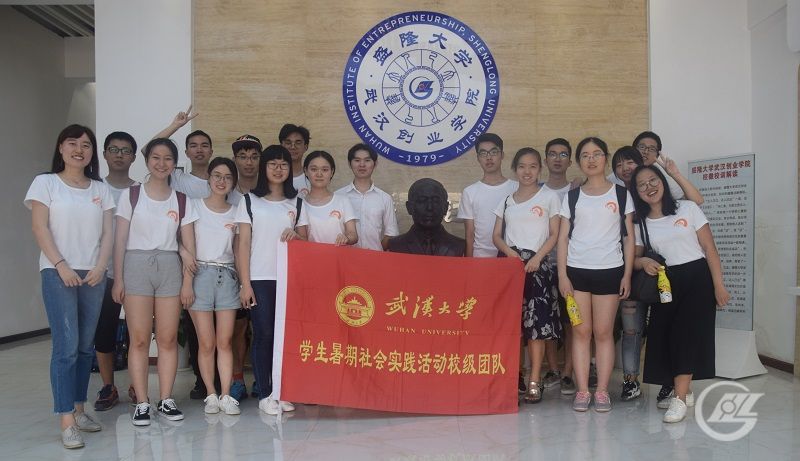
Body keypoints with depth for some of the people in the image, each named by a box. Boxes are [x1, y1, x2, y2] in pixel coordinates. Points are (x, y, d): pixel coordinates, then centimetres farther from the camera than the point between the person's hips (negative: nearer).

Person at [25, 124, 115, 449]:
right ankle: (67, 422, -6)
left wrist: (100, 267, -6)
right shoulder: (45, 183, 4)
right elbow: (40, 228, -3)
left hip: (94, 274, 4)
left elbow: (107, 233, 9)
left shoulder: (100, 189, 13)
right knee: (66, 345, -9)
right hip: (58, 273, -4)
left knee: (86, 345, 7)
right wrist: (61, 265, -12)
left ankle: (78, 409, 19)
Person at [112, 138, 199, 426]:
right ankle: (142, 403, 5)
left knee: (168, 338, 2)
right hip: (136, 265, -2)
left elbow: (189, 245, 7)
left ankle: (166, 400, 12)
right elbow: (120, 240, 2)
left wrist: (188, 282, 1)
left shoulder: (182, 201, 9)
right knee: (139, 339, -2)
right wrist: (118, 279, -4)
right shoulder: (130, 195, 4)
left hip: (170, 267, 2)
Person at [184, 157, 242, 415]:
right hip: (201, 274, -2)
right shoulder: (195, 205, 3)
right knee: (207, 343, 1)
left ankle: (226, 395, 7)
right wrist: (187, 282, -9)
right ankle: (211, 395, 12)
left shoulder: (236, 213, 11)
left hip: (227, 276, 2)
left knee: (224, 342, 2)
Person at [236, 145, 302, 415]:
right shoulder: (250, 201, 5)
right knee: (264, 334, -2)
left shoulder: (296, 203, 13)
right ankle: (264, 394, 8)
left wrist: (296, 236, -8)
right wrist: (245, 283, -7)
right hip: (259, 279, -2)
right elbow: (243, 244, 1)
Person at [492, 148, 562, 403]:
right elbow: (497, 235, 11)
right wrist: (511, 253, -8)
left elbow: (554, 235, 1)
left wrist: (536, 258, -12)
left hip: (537, 264, -3)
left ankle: (534, 382, -1)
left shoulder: (549, 197, 6)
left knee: (536, 323, -7)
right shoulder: (507, 201, 15)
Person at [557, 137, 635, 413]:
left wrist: (627, 275, 0)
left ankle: (602, 391, 9)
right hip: (577, 271, 1)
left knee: (604, 332, 1)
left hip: (610, 271, -1)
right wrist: (562, 274, -2)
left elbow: (629, 237, 6)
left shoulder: (621, 195, 6)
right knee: (581, 331, 1)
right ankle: (582, 390, 6)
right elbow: (563, 237, 6)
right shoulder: (572, 197, 9)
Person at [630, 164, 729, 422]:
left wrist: (719, 285, -8)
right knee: (662, 334, -3)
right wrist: (644, 262, -15)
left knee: (687, 331, -15)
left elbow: (709, 248, -1)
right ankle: (684, 391, 20)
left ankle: (679, 398, -13)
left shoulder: (687, 208, 0)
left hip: (697, 278, -3)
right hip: (665, 283, 3)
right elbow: (634, 258, 10)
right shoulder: (640, 223, 7)